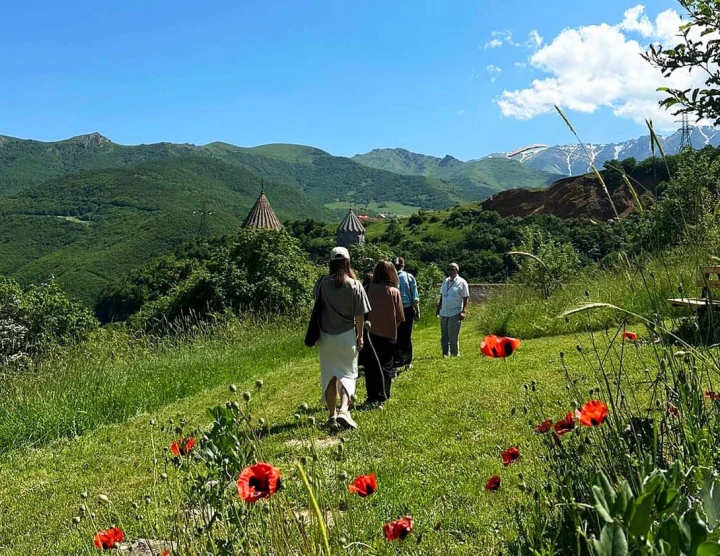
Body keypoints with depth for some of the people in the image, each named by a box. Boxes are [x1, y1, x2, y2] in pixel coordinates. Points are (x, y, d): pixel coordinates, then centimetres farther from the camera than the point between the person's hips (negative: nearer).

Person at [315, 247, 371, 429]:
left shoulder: (321, 283, -6)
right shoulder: (354, 285, -9)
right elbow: (359, 315, -6)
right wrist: (360, 337, 4)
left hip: (325, 336, 1)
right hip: (346, 336, -1)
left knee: (329, 376, 13)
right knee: (347, 374, 9)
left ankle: (332, 415, 18)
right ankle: (344, 410, -12)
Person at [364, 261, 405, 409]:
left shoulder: (369, 289, -8)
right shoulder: (394, 291, -12)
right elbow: (400, 316, -7)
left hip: (371, 332, 2)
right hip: (388, 333, -2)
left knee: (371, 365, 13)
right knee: (385, 366, 9)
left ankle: (371, 397, 18)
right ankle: (381, 398, 6)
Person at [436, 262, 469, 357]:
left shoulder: (462, 282, -5)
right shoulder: (446, 281, 13)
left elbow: (466, 298, -6)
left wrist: (464, 311, -14)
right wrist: (438, 309, 15)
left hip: (455, 314, -6)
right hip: (444, 313, 6)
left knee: (453, 336, -3)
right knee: (444, 336, 8)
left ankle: (455, 354, 8)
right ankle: (445, 354, 15)